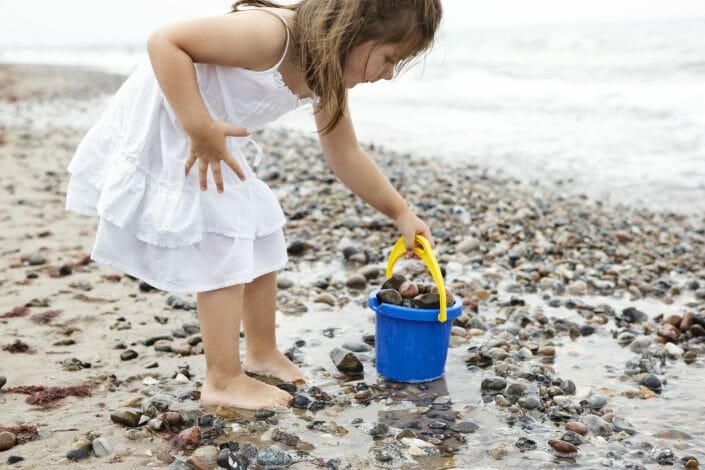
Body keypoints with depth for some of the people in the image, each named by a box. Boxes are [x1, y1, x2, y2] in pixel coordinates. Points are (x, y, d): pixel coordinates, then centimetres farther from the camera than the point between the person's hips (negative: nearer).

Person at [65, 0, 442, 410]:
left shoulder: (327, 77, -2)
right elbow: (165, 42, -32)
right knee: (222, 251, -11)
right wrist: (200, 129, -34)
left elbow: (347, 157, 9)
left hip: (211, 144, 10)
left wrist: (401, 213, 9)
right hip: (161, 130, -10)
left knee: (262, 235, 14)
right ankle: (223, 380, 1)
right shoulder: (271, 34, -31)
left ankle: (262, 353, 30)